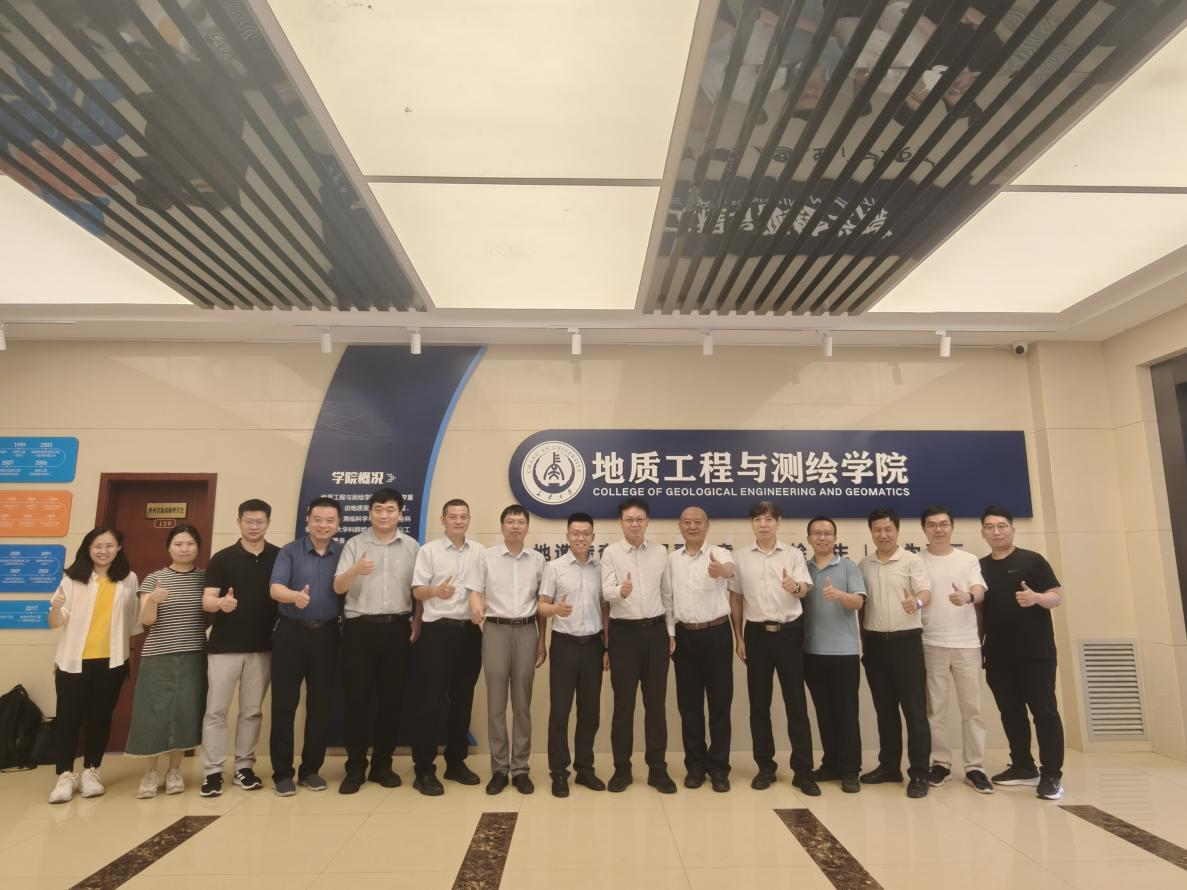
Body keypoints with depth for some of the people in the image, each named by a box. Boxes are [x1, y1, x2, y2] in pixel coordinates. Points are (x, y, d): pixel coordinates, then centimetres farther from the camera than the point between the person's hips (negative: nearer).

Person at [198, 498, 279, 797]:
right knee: (216, 710, 3)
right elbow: (206, 601, -5)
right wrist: (221, 602, -28)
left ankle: (244, 767, 21)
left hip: (262, 646, 2)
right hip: (224, 645, -1)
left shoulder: (280, 557, 2)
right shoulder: (222, 558, -2)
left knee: (252, 711, 10)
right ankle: (212, 771, 12)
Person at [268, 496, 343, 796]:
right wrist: (295, 596, -36)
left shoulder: (344, 554, 4)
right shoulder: (289, 551, -2)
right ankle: (282, 772, 15)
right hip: (291, 632, -2)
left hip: (327, 635, 2)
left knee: (321, 704, 8)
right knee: (284, 703, 2)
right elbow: (275, 587, -15)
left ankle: (311, 769, 21)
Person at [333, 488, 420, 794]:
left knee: (392, 698, 6)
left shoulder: (412, 547, 6)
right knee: (357, 698, 2)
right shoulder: (354, 544, 3)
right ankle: (355, 767, 15)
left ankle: (382, 764, 20)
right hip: (359, 628, -1)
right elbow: (338, 587, -6)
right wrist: (356, 570, -26)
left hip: (397, 628, 1)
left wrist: (417, 625, 1)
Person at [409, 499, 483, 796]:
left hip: (469, 630, 4)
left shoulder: (479, 552, 9)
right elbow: (417, 591, -6)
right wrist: (436, 591, -25)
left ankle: (456, 762, 23)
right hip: (438, 630, -4)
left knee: (463, 699, 11)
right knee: (433, 701, -1)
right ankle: (424, 769, 8)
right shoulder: (429, 550, -1)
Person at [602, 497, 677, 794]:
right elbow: (606, 591, -16)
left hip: (656, 630, 2)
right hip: (624, 632, -2)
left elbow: (667, 594, 10)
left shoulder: (660, 552, 4)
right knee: (623, 703, 6)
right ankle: (622, 769, 20)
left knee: (656, 702, 8)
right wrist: (621, 591, -38)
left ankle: (657, 769, 21)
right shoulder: (611, 553, -4)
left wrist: (671, 632, 9)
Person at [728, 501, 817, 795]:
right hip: (757, 633, 2)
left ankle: (802, 771, 12)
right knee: (759, 703, 8)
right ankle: (765, 766, 21)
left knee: (796, 702, 2)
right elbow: (735, 598, 8)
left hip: (789, 632, -1)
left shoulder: (793, 554, 1)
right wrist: (739, 637, 4)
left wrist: (795, 587, -36)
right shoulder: (740, 556, 5)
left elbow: (805, 590, -12)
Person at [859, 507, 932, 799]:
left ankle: (919, 773, 6)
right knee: (884, 709, 11)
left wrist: (917, 602, -39)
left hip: (906, 641, -4)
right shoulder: (864, 565, 11)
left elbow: (926, 592, -16)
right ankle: (889, 766, 21)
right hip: (875, 642, 5)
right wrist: (862, 639, 10)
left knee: (914, 708, -1)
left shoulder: (912, 561, -3)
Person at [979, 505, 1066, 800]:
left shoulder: (1032, 560, -2)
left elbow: (1056, 597, -6)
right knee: (1011, 712, 11)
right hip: (998, 655, 5)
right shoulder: (979, 567, 10)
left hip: (1036, 652, -4)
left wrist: (1036, 597, -26)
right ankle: (1023, 767, 22)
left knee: (1044, 711, -1)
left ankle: (1051, 774, 6)